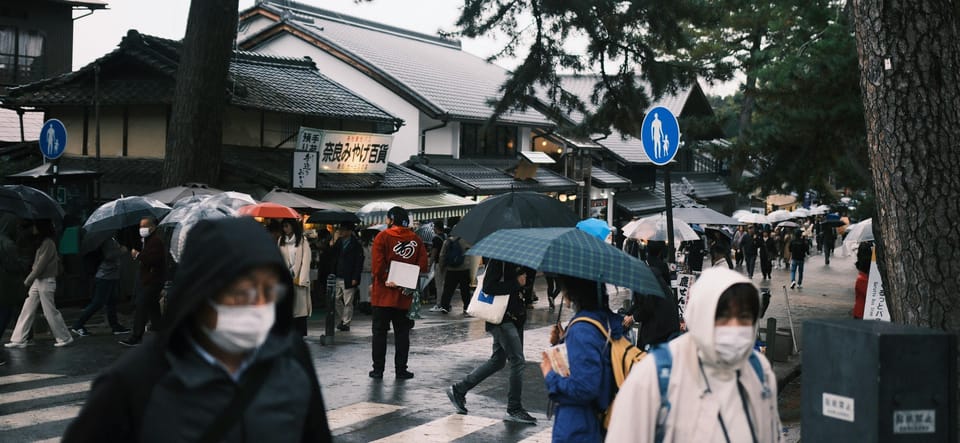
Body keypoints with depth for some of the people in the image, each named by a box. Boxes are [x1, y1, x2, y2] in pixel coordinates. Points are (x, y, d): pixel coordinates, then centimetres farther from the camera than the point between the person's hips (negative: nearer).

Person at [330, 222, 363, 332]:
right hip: (337, 277, 6)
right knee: (336, 300, 12)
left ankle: (346, 323, 11)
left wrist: (355, 278, -15)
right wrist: (333, 242, -8)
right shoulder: (338, 241, 8)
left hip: (348, 279, -6)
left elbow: (359, 262, -11)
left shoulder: (356, 244, -9)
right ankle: (342, 319, 29)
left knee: (348, 303, 1)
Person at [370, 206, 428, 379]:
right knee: (402, 332, 10)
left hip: (383, 294, -3)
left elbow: (377, 265, -15)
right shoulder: (416, 240, 5)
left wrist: (385, 280, -6)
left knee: (379, 331, 6)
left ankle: (378, 369, 8)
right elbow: (422, 266, 1)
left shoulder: (383, 237, -6)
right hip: (405, 296, 3)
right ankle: (401, 370, 10)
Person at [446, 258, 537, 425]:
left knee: (497, 360, 16)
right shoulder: (499, 257, -15)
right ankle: (514, 409, 4)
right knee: (518, 361, -8)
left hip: (515, 316, 10)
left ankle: (459, 389, 26)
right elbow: (488, 287, -22)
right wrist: (516, 283, -21)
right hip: (501, 317, -10)